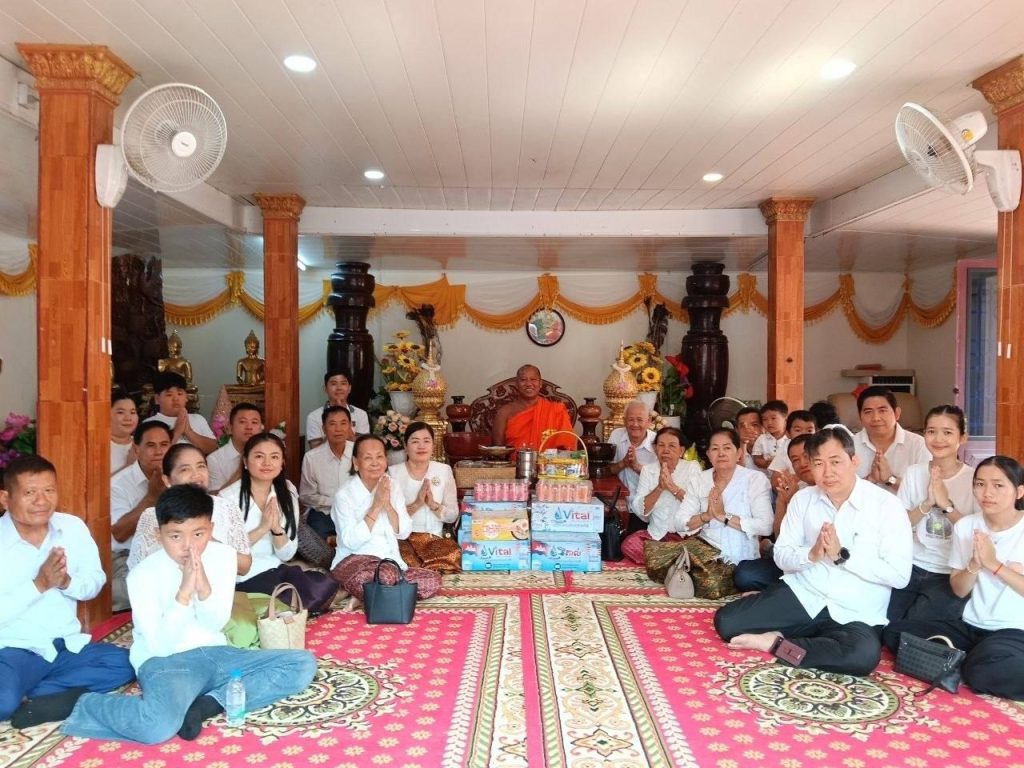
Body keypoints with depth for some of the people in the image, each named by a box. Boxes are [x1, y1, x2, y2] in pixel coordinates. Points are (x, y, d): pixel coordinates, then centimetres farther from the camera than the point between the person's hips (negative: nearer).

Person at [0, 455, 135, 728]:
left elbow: (95, 584, 4)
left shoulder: (74, 527, -1)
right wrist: (39, 584, -25)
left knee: (126, 664, -16)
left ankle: (30, 698, -14)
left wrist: (68, 582, -16)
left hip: (67, 645, 6)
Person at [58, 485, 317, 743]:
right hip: (164, 661, -5)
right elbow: (160, 646, -16)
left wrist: (204, 588, -20)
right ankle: (89, 705, -6)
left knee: (303, 664, -12)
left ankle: (208, 704, -17)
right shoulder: (144, 574, -12)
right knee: (159, 726, -38)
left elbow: (216, 624, -1)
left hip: (213, 653, 5)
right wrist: (184, 592, -27)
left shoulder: (223, 555, -1)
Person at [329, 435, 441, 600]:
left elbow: (404, 532, 3)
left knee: (433, 580, -18)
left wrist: (388, 505, -13)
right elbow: (351, 542, -18)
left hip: (390, 561, 7)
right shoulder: (345, 494, -8)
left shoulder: (393, 487, 8)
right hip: (354, 561, -6)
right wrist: (376, 506, -19)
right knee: (387, 576, -39)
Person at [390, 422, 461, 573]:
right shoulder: (393, 472, 2)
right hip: (401, 538, -2)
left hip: (434, 538, 2)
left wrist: (433, 505, -12)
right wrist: (416, 504, -19)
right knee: (408, 561, -36)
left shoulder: (444, 471, 8)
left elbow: (453, 516, 7)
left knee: (454, 554, -31)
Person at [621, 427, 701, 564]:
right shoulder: (648, 470, 6)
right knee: (629, 545, -24)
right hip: (656, 534, 3)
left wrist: (673, 487, -25)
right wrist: (659, 487, -19)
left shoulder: (692, 467, 0)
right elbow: (639, 510, -5)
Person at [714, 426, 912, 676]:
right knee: (727, 621, -16)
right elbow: (781, 556, 4)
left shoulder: (886, 505, -8)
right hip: (801, 595, 2)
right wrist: (812, 554, -17)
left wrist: (843, 555, -20)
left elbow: (900, 575, -13)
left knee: (864, 654, -37)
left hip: (855, 615, -2)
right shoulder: (803, 498, 4)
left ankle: (776, 642, -17)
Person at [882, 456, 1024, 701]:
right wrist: (974, 565, -14)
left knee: (983, 672, -38)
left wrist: (994, 564, -18)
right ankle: (969, 660, -8)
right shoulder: (965, 525, 3)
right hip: (971, 627, 6)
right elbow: (959, 590, 5)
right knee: (894, 633, -12)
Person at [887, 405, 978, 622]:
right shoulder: (913, 473, 5)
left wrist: (946, 503, -20)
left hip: (952, 575, -2)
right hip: (913, 566, 3)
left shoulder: (974, 478, -4)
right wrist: (928, 503, -14)